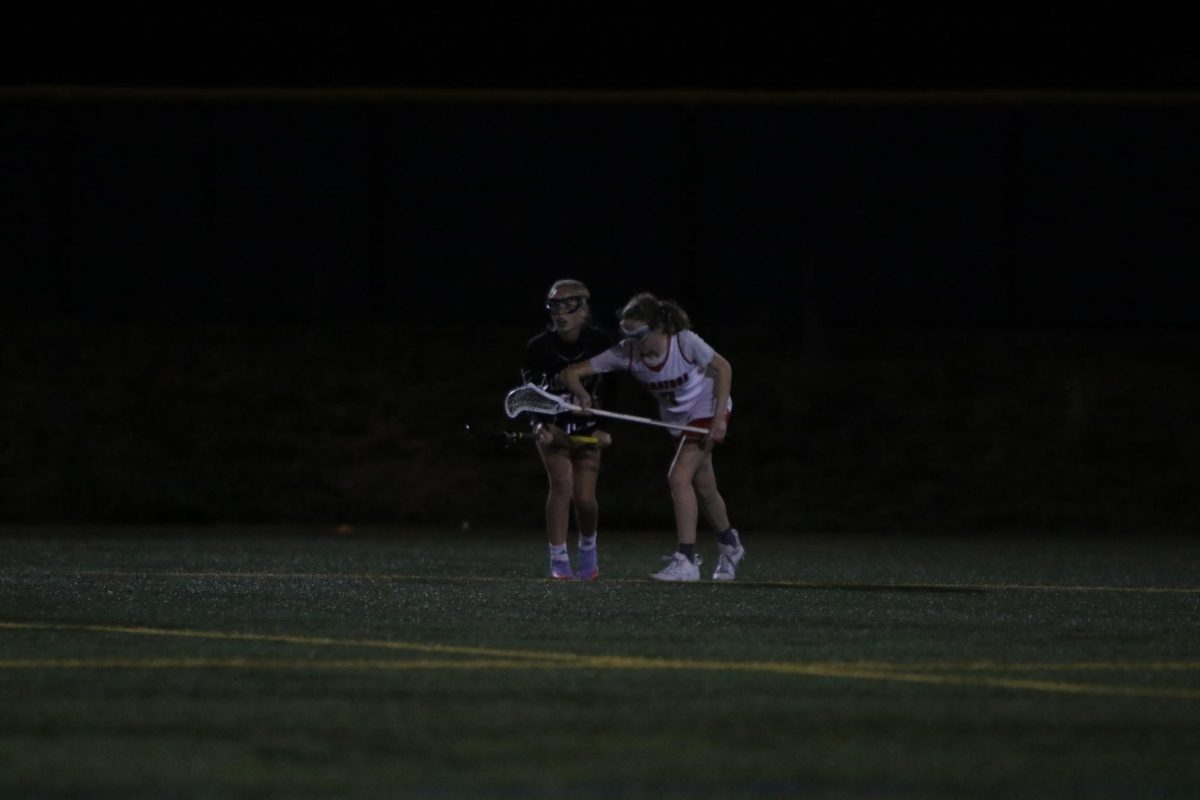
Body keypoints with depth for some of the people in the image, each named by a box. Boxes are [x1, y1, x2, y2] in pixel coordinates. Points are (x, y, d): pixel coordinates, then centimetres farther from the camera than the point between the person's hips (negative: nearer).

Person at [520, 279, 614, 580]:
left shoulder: (601, 344, -13)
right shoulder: (539, 347, -15)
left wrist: (606, 429, -9)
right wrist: (540, 425, -23)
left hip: (587, 431, 1)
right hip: (553, 430, -1)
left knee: (584, 498, -5)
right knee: (562, 484, -21)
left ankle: (588, 547, 27)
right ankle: (558, 560, -15)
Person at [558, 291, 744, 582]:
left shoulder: (685, 342, -31)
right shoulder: (625, 354, -21)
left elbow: (723, 368, -16)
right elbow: (571, 373, -21)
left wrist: (719, 417, -21)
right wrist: (583, 395, -43)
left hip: (707, 410, -6)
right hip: (678, 421, 6)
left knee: (679, 477, -21)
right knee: (703, 488, 15)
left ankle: (686, 559, -19)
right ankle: (729, 544, 40)